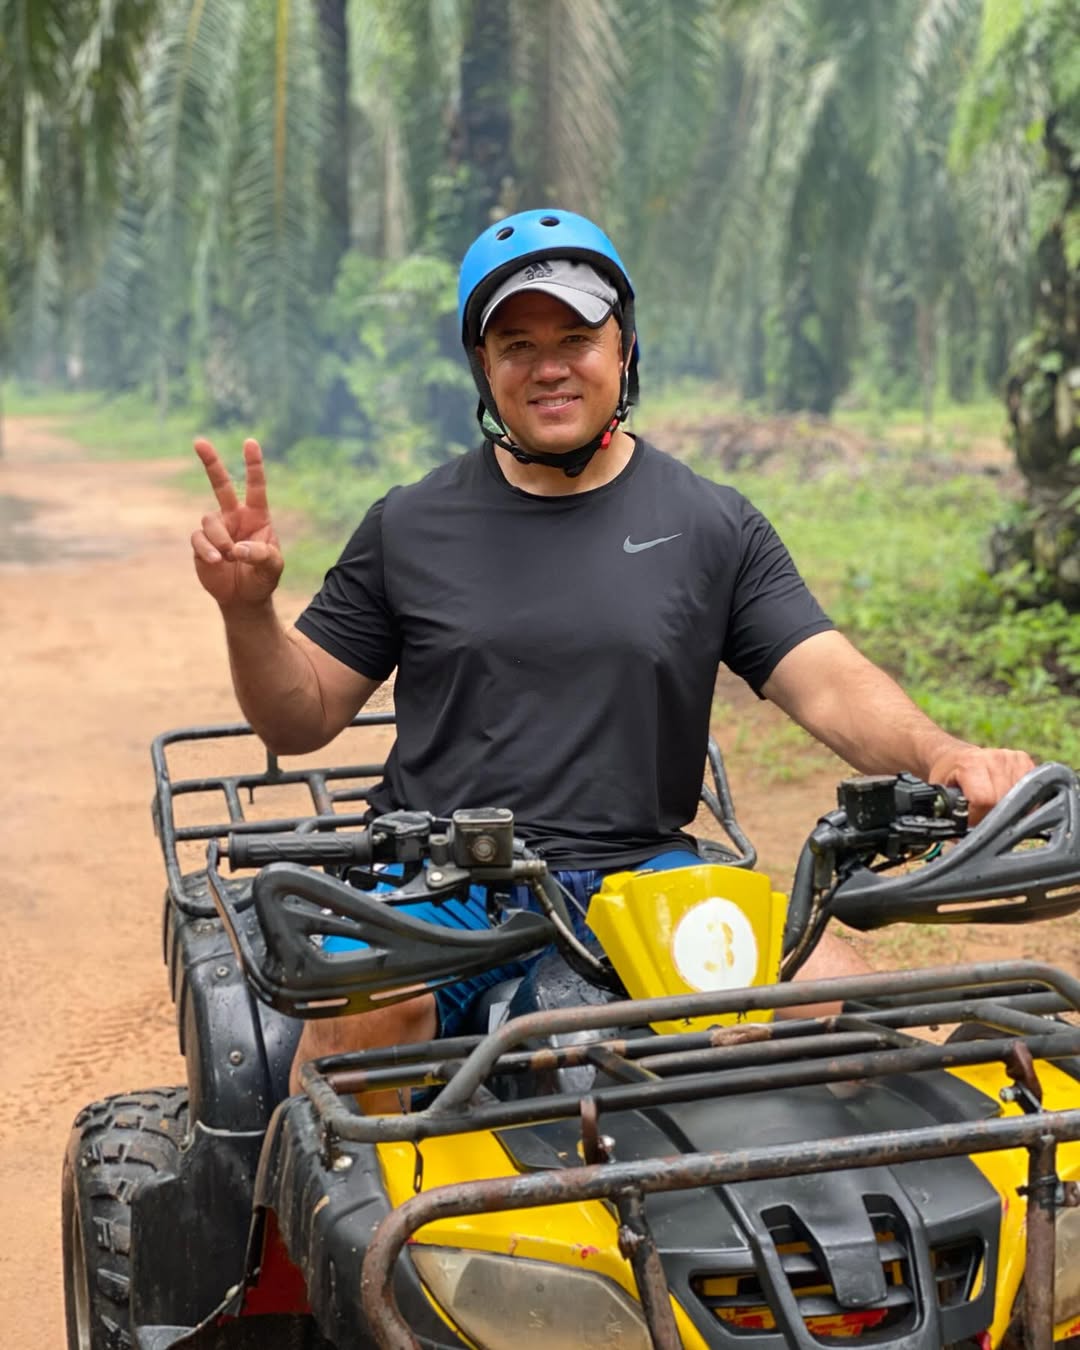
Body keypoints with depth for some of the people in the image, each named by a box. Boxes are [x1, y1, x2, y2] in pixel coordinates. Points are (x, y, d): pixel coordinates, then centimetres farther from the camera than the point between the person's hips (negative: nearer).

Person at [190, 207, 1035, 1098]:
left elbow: (827, 683, 0)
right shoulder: (412, 526, 9)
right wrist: (248, 609, -8)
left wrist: (940, 755, -20)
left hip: (640, 874, 1)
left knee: (835, 987, -22)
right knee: (360, 1016, -33)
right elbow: (302, 718, 12)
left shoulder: (715, 528, 9)